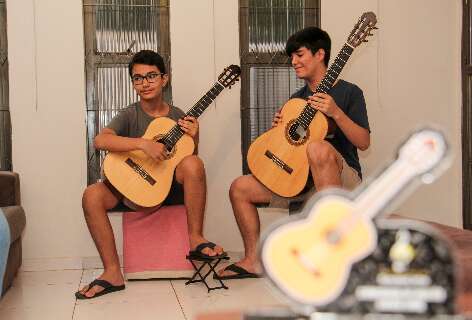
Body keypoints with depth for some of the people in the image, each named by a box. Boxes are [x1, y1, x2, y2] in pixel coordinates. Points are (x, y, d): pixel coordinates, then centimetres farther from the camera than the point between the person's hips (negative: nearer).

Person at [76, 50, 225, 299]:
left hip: (172, 186, 0)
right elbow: (100, 141, -21)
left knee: (193, 163, -30)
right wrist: (143, 144, -30)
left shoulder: (178, 117, 4)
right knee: (92, 195, -26)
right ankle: (113, 273, -21)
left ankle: (195, 238, -19)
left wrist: (193, 139, -14)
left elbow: (189, 160, 6)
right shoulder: (130, 115, -1)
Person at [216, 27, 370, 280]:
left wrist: (336, 113, -24)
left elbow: (363, 142, -12)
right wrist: (278, 130, -1)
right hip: (301, 176, 7)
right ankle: (254, 260, 4)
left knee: (318, 148, -41)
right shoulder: (297, 98, 17)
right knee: (239, 188, -3)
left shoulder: (348, 92, -3)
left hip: (343, 177, -7)